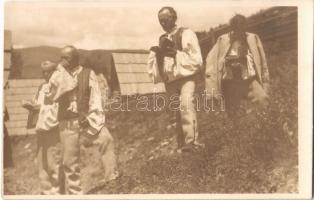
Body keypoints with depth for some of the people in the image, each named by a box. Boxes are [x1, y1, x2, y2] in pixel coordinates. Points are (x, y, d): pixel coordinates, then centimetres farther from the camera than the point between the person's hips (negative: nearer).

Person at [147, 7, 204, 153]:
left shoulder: (186, 34, 1)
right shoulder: (161, 39, 16)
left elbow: (196, 59, -6)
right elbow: (154, 63, 15)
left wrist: (176, 53, -16)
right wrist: (156, 53, -6)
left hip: (186, 77, -5)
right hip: (169, 81, 5)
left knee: (186, 105, -25)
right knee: (176, 111, 8)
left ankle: (192, 141, -25)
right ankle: (181, 144, 17)